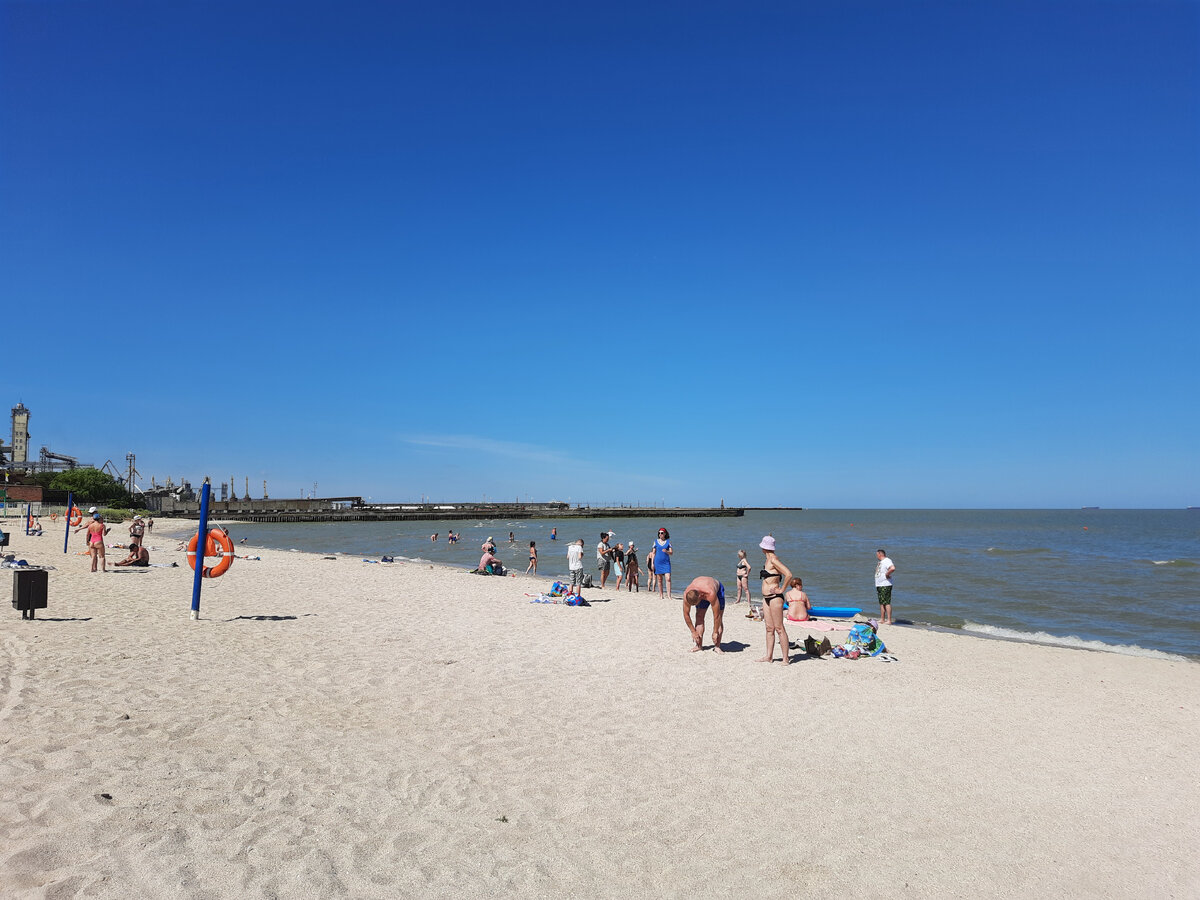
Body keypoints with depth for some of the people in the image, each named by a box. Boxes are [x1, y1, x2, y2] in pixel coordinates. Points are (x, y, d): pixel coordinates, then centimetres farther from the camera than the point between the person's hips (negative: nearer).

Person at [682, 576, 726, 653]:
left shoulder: (711, 594, -46)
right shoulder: (687, 594, -33)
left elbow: (716, 616, -35)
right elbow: (686, 614, -19)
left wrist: (715, 632, -25)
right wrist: (693, 632, -14)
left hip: (718, 589, -3)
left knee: (718, 618, -14)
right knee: (699, 617, -9)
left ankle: (717, 646, -10)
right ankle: (699, 645, -2)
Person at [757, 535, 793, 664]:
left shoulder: (774, 560, -15)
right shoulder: (767, 559, 13)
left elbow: (789, 575, -25)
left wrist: (781, 589, -15)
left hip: (775, 598, -9)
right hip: (766, 598, 9)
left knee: (779, 628, -5)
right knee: (769, 628, 12)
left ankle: (785, 659, -1)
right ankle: (769, 656, 19)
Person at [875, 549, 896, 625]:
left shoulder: (887, 561, -14)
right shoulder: (880, 562, 17)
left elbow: (892, 568, -33)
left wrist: (887, 574, -19)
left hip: (885, 585, -10)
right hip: (879, 585, 10)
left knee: (887, 602, -10)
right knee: (881, 603, 12)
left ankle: (889, 620, -11)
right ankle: (882, 620, 17)